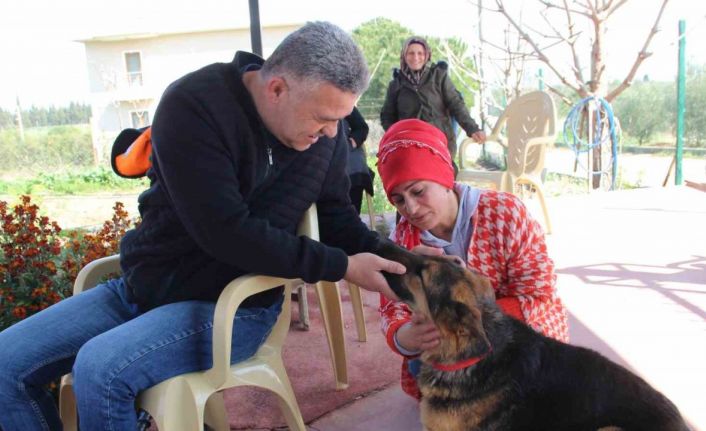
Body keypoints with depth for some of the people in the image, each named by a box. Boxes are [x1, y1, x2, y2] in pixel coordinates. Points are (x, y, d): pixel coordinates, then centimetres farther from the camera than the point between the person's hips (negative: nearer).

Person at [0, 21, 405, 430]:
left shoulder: (325, 129, -5)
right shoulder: (192, 105, -18)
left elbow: (337, 217, 6)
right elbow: (226, 231, -26)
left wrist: (391, 259, -13)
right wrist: (341, 267, -24)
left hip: (232, 305, -1)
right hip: (146, 286, 1)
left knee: (99, 369, -25)